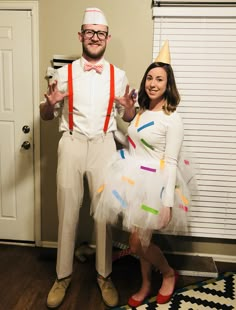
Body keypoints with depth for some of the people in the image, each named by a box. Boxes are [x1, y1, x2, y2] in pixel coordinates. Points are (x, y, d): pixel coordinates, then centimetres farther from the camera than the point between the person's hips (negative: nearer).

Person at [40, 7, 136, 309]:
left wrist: (129, 106, -10)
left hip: (104, 145, 1)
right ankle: (63, 275, 22)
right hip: (71, 144, 0)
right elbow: (46, 116, 10)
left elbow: (128, 118, 13)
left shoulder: (118, 75, 8)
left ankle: (104, 275, 23)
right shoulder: (64, 73, 6)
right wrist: (50, 102, -12)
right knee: (67, 211, 4)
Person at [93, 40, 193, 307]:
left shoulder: (173, 119, -12)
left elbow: (171, 162, -15)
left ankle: (169, 273, 27)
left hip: (153, 183, -7)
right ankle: (145, 285, 37)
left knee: (137, 243, -3)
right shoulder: (142, 111, 9)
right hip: (133, 179, 7)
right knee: (140, 241, 15)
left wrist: (168, 202, -18)